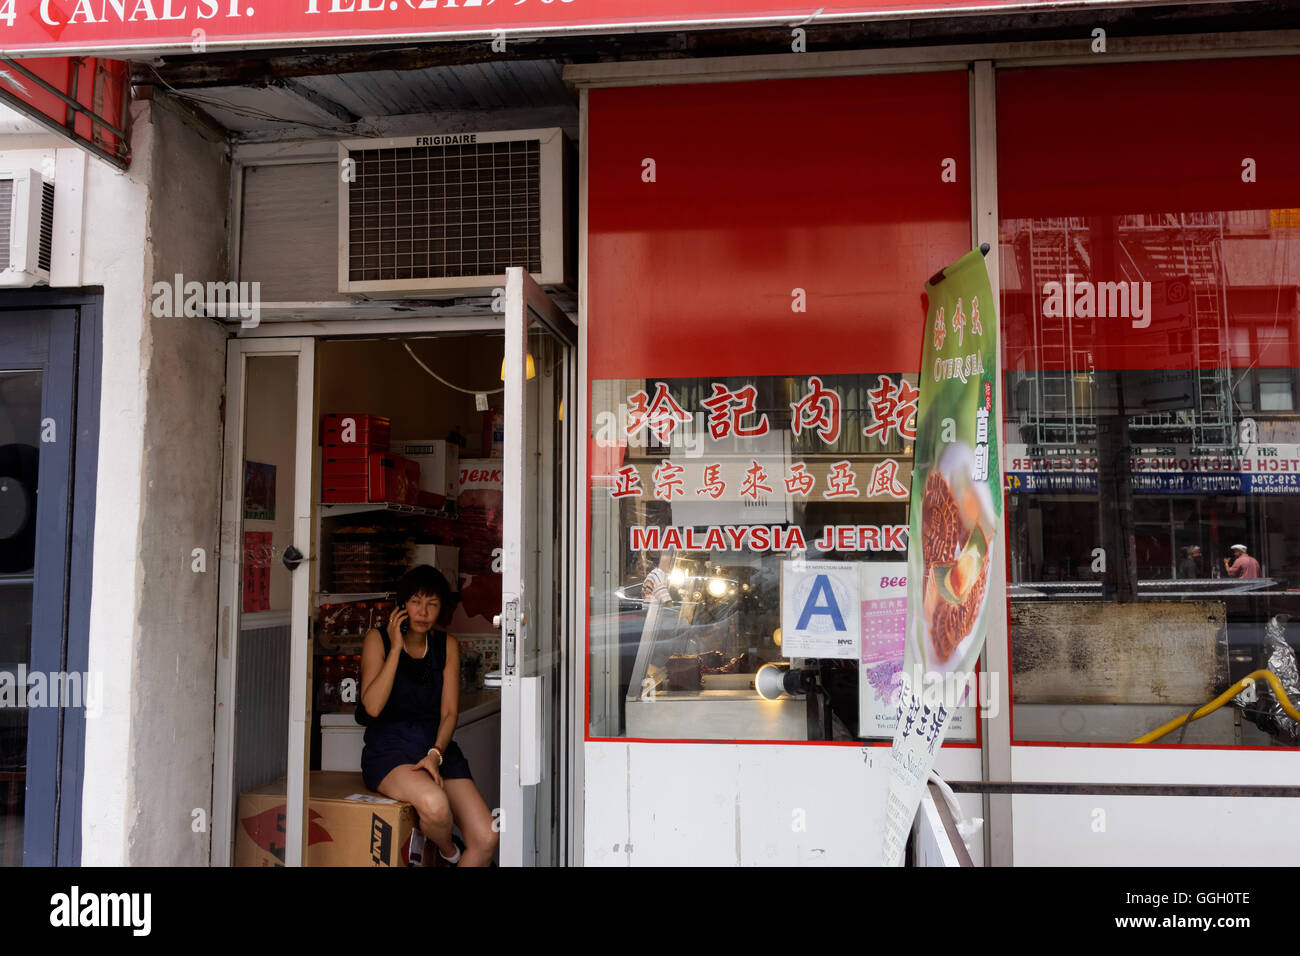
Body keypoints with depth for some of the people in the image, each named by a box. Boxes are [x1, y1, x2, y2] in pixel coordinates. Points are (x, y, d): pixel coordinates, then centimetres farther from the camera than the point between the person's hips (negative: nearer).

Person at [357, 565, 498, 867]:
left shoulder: (448, 645, 11)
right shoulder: (378, 639, 2)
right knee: (434, 803, -36)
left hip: (438, 746, 3)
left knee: (486, 838, -17)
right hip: (389, 748, -3)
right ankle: (449, 854, -1)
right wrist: (396, 647, -11)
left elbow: (449, 712, 4)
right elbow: (372, 706, -12)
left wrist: (435, 754, -14)